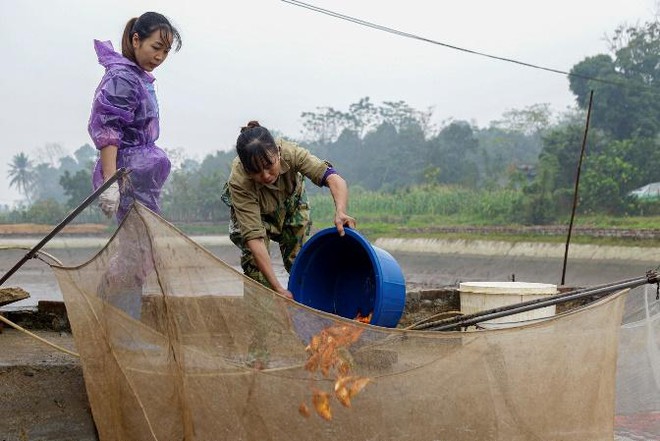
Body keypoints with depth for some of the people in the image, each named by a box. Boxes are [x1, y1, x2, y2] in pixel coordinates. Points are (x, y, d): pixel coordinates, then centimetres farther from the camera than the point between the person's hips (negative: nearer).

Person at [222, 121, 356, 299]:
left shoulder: (290, 153, -40)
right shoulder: (239, 182, -42)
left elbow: (334, 178, -47)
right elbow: (254, 237, -44)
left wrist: (340, 212, -68)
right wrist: (278, 288, -49)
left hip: (290, 200, 2)